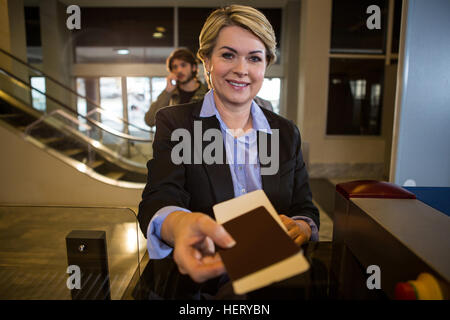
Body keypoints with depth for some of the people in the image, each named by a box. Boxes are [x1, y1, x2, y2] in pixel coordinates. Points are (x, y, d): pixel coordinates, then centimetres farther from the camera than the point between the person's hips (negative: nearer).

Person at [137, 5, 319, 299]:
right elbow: (157, 203, -15)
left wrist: (300, 227, -18)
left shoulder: (287, 132, 7)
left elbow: (306, 210, 6)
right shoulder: (173, 123, -2)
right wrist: (179, 224, -39)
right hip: (190, 288, -2)